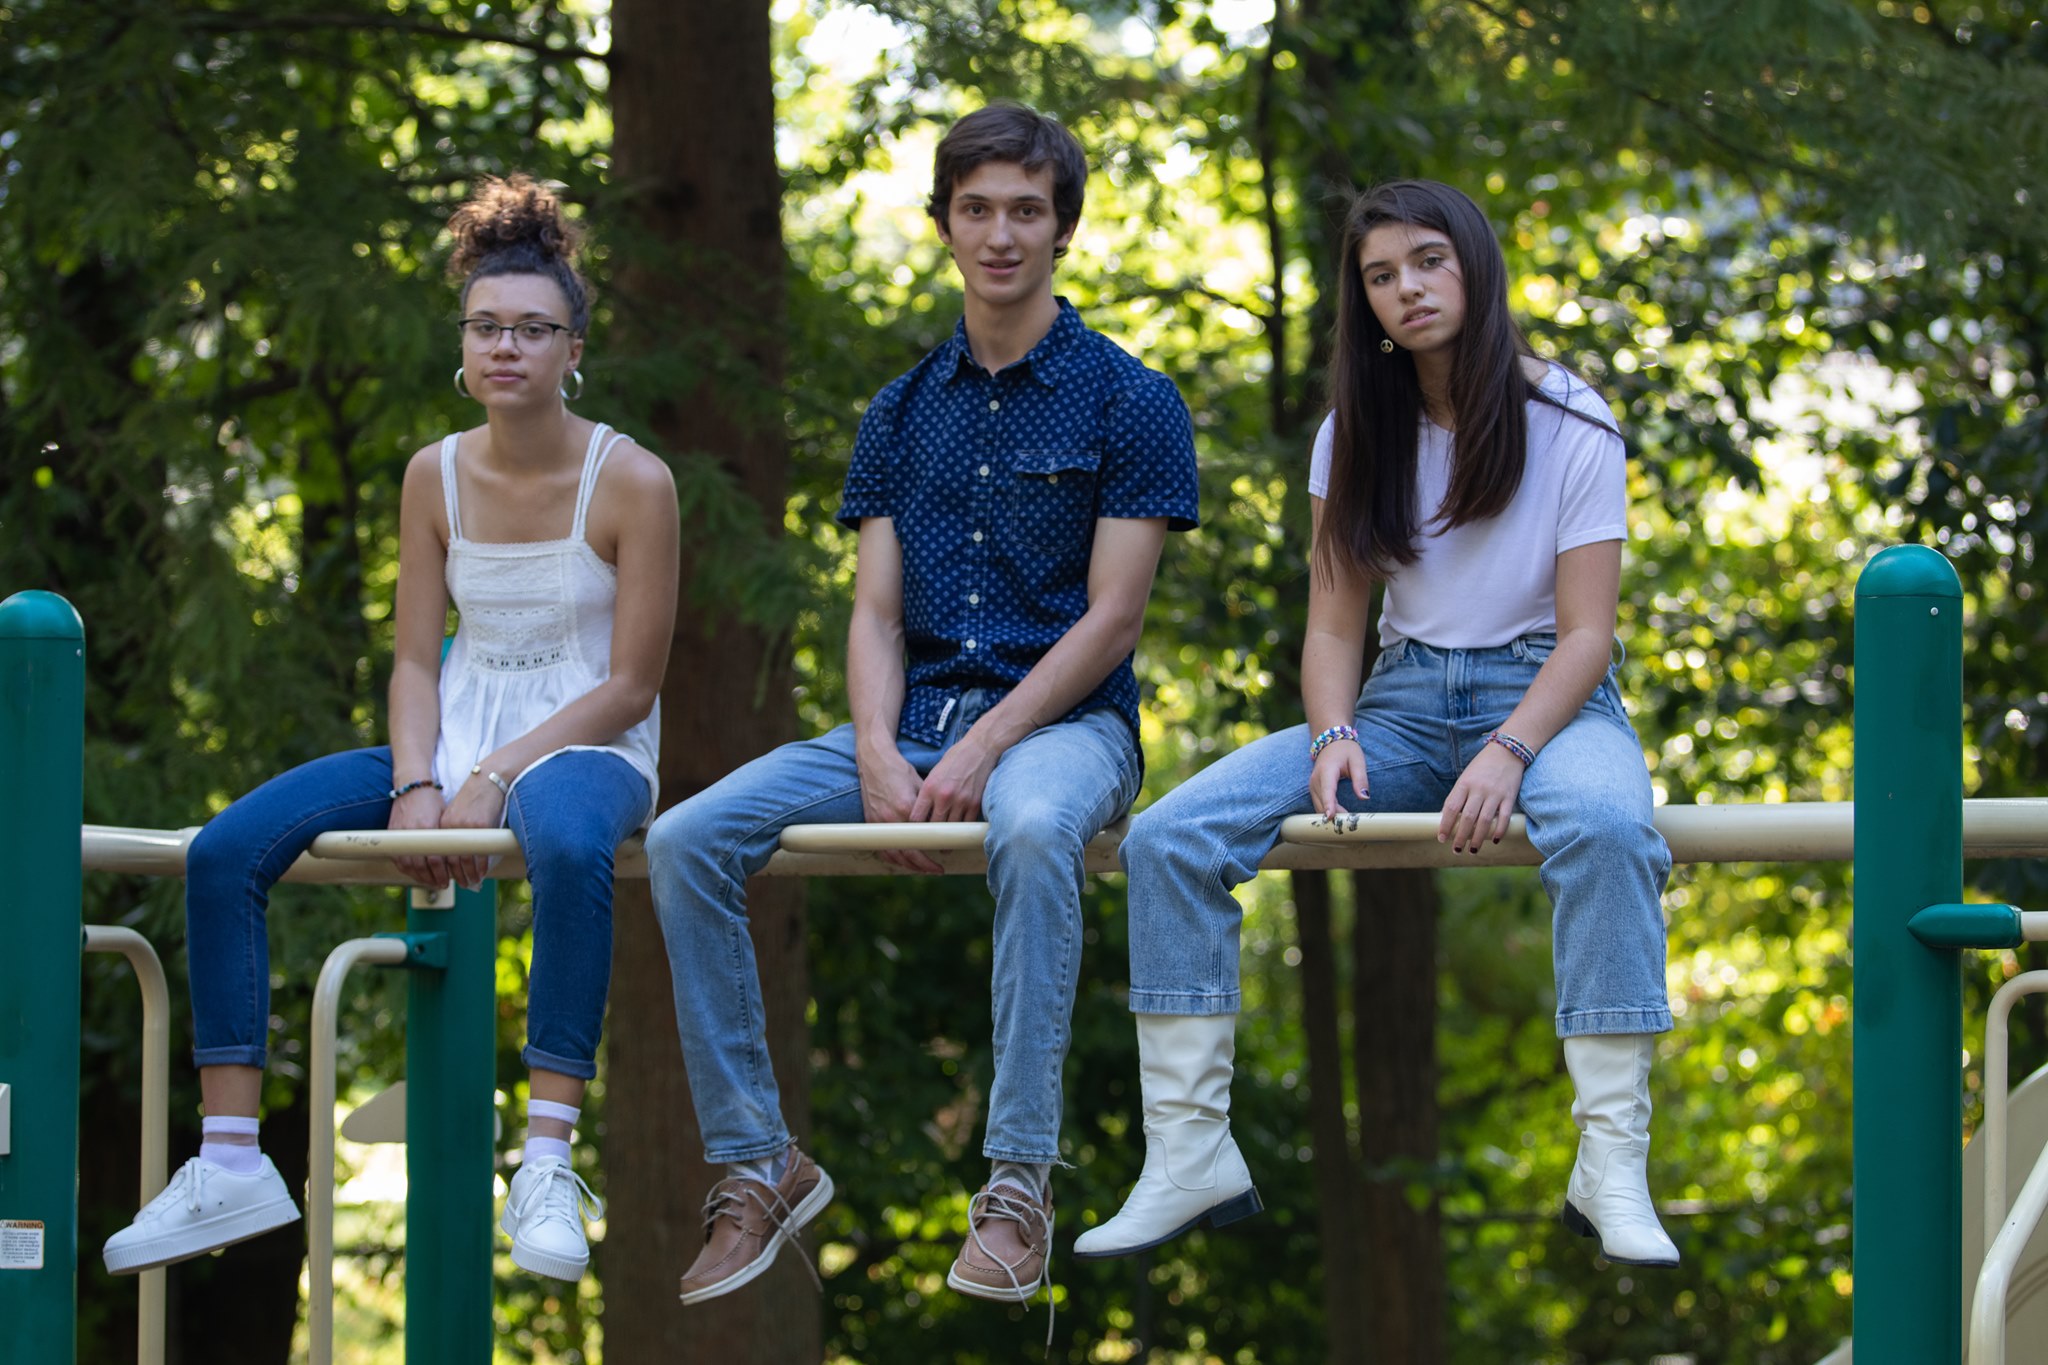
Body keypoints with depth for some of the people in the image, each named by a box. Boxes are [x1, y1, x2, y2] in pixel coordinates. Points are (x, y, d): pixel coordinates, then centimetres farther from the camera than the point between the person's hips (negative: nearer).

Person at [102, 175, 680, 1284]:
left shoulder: (631, 482, -8)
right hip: (455, 738, 5)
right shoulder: (435, 476, 6)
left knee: (567, 845, -44)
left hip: (583, 746, -5)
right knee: (223, 851, -14)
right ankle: (230, 1167, -13)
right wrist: (416, 786, -13)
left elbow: (631, 685, -10)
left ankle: (548, 1166, -42)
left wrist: (496, 779, -19)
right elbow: (416, 659, 5)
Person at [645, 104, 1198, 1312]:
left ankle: (1021, 1180, -37)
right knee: (686, 842, -17)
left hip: (1062, 716, -5)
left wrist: (982, 750, -17)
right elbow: (876, 615, 10)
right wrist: (879, 757, -11)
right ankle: (757, 1165, -8)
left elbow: (1111, 621, -7)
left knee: (1033, 830, -42)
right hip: (915, 713, 5)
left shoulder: (1128, 403, 0)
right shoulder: (902, 416, 16)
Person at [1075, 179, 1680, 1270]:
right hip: (1402, 700, 4)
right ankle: (1190, 1157, -17)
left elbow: (1586, 634, -9)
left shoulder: (1571, 427, -4)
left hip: (1544, 695, -4)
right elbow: (1332, 629, 8)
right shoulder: (1355, 439, 9)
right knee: (1167, 839, -18)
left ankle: (1612, 1166, -42)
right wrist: (1332, 737, -14)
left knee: (1605, 826, -42)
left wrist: (1508, 752, -26)